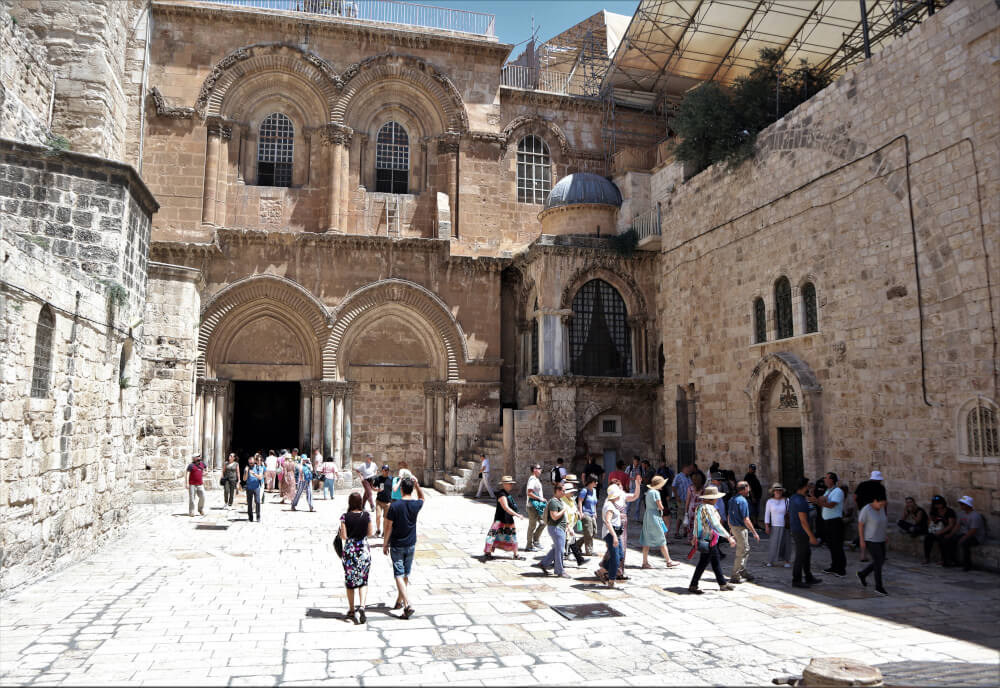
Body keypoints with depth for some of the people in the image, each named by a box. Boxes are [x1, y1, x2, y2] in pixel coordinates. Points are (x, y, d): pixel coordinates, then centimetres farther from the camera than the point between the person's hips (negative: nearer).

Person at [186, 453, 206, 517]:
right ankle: (191, 512, 7)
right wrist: (187, 483, -18)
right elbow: (187, 474, -11)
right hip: (192, 485, -4)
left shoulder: (202, 463, 11)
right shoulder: (191, 465, -7)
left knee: (202, 497, -3)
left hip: (200, 485, 5)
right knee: (192, 498, -1)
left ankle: (201, 509, 15)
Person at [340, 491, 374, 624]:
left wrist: (340, 533, 12)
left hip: (350, 550, -1)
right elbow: (369, 534, 1)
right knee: (363, 581, 9)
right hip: (364, 550, 1)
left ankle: (351, 610, 22)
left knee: (350, 580, 14)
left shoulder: (345, 516, -9)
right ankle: (362, 605, -11)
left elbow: (343, 537, -9)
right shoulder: (367, 515, -5)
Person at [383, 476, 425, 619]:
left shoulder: (394, 506, -15)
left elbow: (389, 527, -10)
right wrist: (417, 484, 4)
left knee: (399, 575, -3)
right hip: (411, 545, 4)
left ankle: (408, 605, -15)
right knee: (406, 575, 17)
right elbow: (422, 498, 19)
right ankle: (399, 601, 29)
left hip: (396, 546, -3)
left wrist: (385, 544, 2)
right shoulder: (416, 505, -6)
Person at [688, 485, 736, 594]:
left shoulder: (700, 506, 8)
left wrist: (694, 537, 25)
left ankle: (723, 584, 31)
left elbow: (696, 523, 16)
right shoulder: (708, 508, -22)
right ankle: (693, 586, 7)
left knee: (716, 562, 19)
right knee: (703, 563, -1)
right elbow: (716, 525, -27)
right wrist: (729, 537, -26)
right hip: (709, 540, -10)